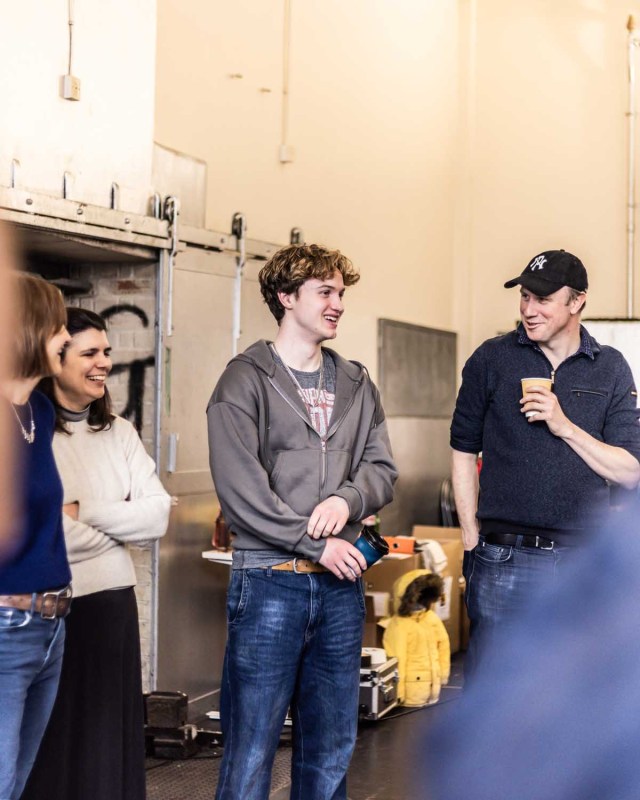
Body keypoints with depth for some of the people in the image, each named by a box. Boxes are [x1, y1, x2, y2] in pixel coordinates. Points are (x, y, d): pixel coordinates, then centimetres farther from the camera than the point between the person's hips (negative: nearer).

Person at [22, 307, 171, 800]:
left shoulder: (119, 432, 9)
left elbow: (158, 516, 1)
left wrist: (84, 513, -11)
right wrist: (119, 527, -6)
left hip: (114, 602, 5)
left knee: (110, 740, 12)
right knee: (51, 745, 7)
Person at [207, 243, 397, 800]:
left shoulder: (356, 386, 14)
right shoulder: (246, 380, -4)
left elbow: (382, 469, 10)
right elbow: (239, 487, -13)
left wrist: (347, 499, -12)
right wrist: (316, 544, -14)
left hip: (340, 584, 6)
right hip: (269, 580, -5)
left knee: (332, 749, 14)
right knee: (251, 746, -1)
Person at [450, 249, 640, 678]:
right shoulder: (492, 360, 3)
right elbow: (464, 450, 8)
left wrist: (564, 426, -12)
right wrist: (472, 539, 2)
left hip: (586, 565, 2)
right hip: (505, 562, -1)